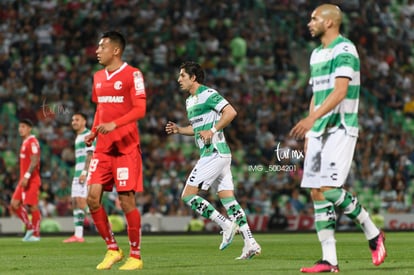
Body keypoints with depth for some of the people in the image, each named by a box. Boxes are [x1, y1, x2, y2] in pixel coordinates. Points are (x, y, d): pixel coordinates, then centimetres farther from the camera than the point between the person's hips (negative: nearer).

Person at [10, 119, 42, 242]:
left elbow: (34, 161, -20)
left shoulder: (32, 142, -11)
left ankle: (36, 234, 1)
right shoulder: (25, 142, 19)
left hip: (31, 180, -9)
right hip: (24, 180, 9)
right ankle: (29, 227, 13)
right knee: (14, 205, 4)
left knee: (32, 207, -6)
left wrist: (26, 176, -26)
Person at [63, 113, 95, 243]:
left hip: (86, 174, -9)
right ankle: (78, 235, 2)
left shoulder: (88, 135, -6)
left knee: (81, 201, -16)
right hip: (78, 174, 9)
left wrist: (84, 172, -23)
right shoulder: (78, 137, 22)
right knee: (75, 202, 3)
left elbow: (90, 155, -15)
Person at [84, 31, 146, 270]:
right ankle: (112, 249, 11)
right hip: (103, 148, 7)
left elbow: (140, 109, -14)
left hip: (126, 148, -7)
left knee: (127, 200, -6)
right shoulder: (98, 77, 15)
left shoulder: (132, 75, -7)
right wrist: (93, 132, 9)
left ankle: (135, 256, 6)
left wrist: (114, 124, -26)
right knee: (93, 198, -3)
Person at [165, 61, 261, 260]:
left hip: (214, 153, -10)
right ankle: (250, 243, 2)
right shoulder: (190, 101, 20)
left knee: (188, 195, -9)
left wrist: (213, 130, -19)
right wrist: (178, 130, 16)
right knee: (228, 198, 6)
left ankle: (226, 225, -9)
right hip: (220, 154, 10)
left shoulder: (208, 94, -10)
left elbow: (231, 112, -18)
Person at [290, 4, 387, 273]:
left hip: (340, 129, -9)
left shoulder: (344, 50, -11)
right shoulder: (316, 54, 17)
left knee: (328, 189, -17)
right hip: (318, 131, 9)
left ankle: (373, 233, 2)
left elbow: (340, 92, -22)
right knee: (317, 193, 1)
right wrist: (308, 134, 20)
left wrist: (312, 118, -32)